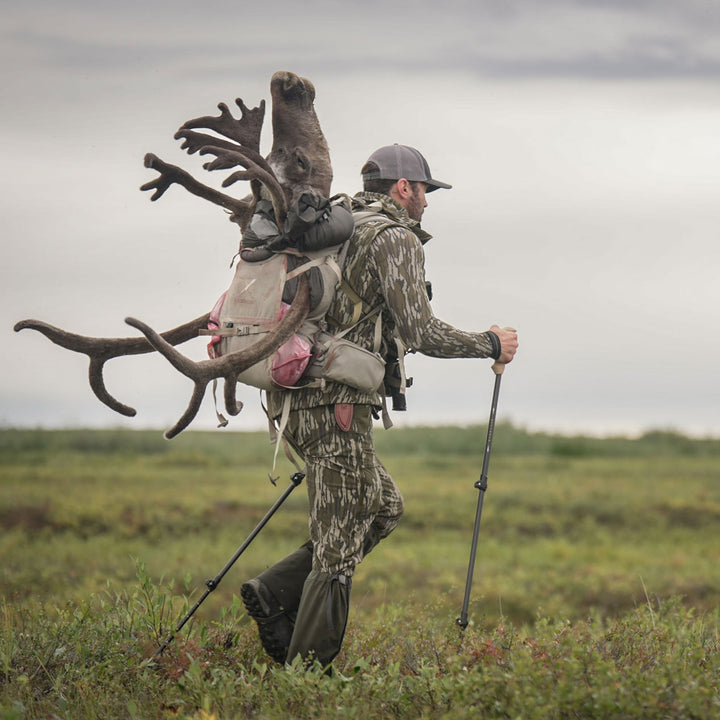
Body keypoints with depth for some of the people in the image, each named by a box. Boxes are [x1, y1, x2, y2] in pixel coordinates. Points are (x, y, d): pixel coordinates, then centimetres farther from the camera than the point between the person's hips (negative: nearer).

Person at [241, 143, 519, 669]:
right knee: (339, 546, -5)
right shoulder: (396, 238, -7)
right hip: (337, 404, -9)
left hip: (297, 399, 9)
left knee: (383, 507, 19)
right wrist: (490, 345, 0)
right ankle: (308, 671, -3)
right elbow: (421, 332, -13)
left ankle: (277, 591, 10)